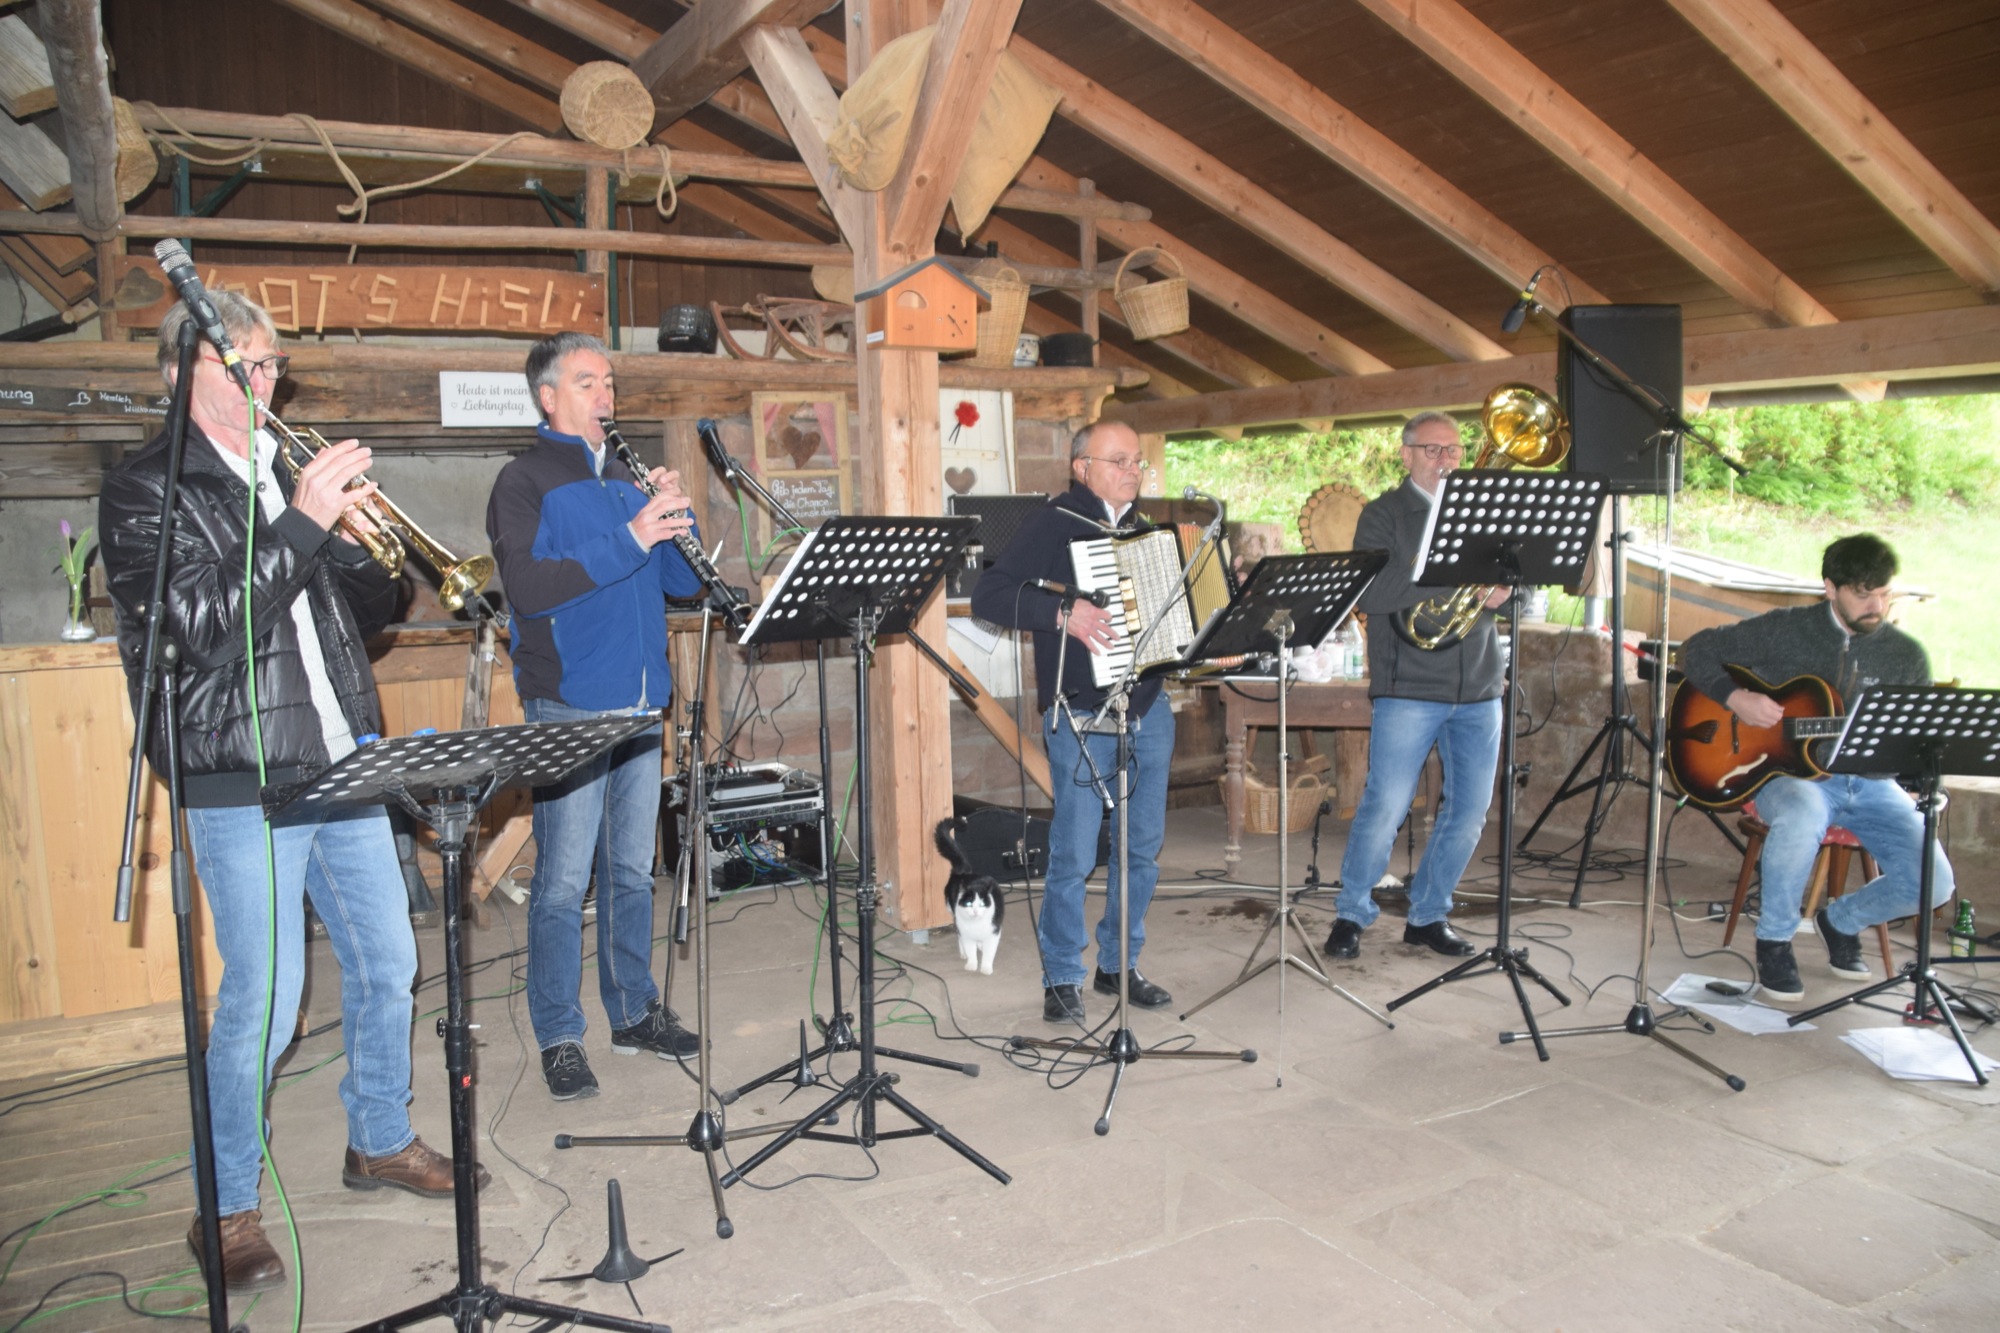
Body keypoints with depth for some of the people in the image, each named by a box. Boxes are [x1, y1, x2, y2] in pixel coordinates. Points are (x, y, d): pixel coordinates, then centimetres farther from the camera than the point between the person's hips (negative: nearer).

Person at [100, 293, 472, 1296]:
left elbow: (369, 612, 14)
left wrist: (373, 544, -6)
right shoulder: (145, 489, -3)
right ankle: (227, 1209, 18)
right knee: (262, 1000, -3)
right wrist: (301, 523, -23)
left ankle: (381, 1141, 34)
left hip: (344, 763, 6)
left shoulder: (290, 472, 15)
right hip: (241, 782, -6)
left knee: (386, 963, 14)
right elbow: (190, 627, -18)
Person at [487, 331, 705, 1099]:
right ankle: (559, 1039, 9)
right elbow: (528, 588, -17)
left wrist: (677, 516, -5)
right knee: (563, 878, -2)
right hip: (569, 705, -6)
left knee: (632, 868, 14)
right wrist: (628, 539, -23)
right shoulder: (525, 482, -2)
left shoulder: (628, 481, 16)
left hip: (641, 702, 6)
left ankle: (635, 1011, 25)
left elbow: (684, 582, 13)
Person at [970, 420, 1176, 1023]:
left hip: (1148, 708, 7)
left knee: (1143, 848, 12)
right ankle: (1062, 979, 13)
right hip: (1082, 718, -7)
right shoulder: (1053, 526, -6)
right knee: (1074, 855, -3)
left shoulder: (1142, 531, 16)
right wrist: (1063, 612, -26)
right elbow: (987, 595, -16)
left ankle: (1119, 965, 27)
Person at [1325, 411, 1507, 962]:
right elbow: (1371, 593, -15)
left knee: (1471, 808, 7)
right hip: (1409, 686, -5)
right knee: (1385, 806, -7)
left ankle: (1427, 914, 22)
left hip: (1478, 688, 5)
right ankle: (1351, 914, 11)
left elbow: (1511, 580, 12)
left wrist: (1497, 587, -12)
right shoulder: (1383, 515, 1)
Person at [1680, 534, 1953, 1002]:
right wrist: (1736, 697, -15)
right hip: (1790, 771, -3)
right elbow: (1697, 649, 2)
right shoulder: (1784, 629, -1)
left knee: (1934, 883, -18)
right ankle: (1774, 941, -12)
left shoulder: (1906, 656, 6)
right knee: (1801, 818, -40)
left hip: (1869, 782, 3)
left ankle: (1841, 920, 16)